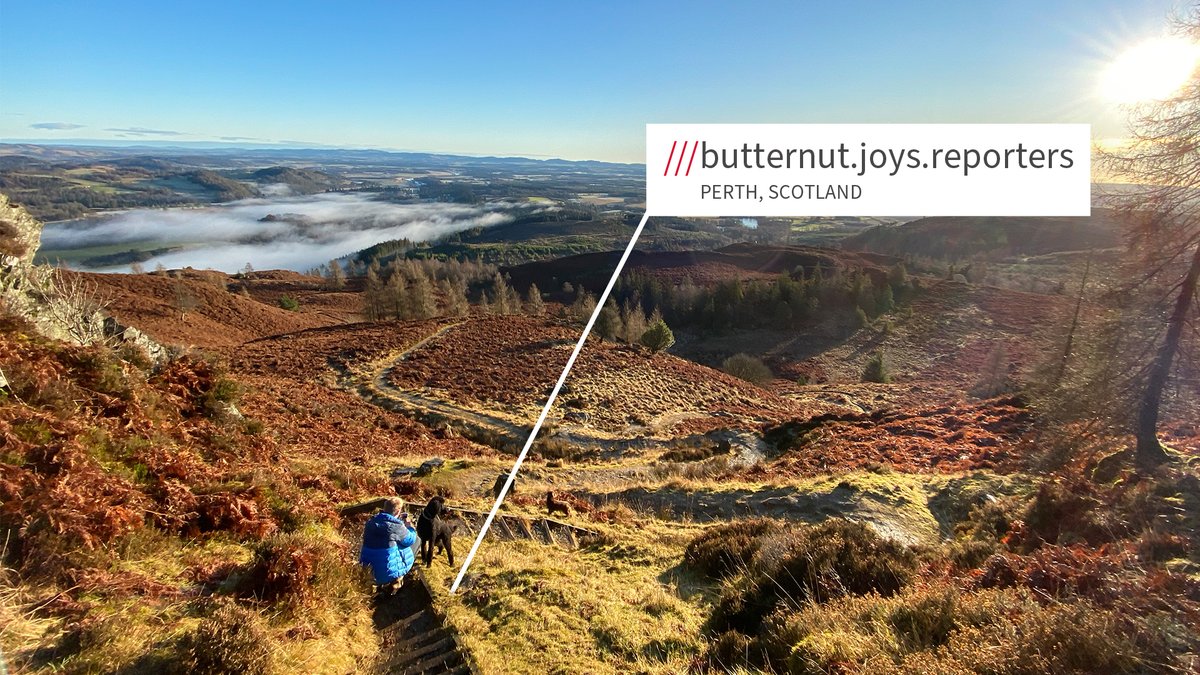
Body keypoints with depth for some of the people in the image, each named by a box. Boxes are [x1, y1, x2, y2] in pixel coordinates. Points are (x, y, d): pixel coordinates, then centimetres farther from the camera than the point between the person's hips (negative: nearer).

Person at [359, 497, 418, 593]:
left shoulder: (371, 521, -2)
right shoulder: (396, 526, -20)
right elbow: (410, 540, -6)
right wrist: (407, 526, 10)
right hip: (388, 571, -7)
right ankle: (395, 582, 16)